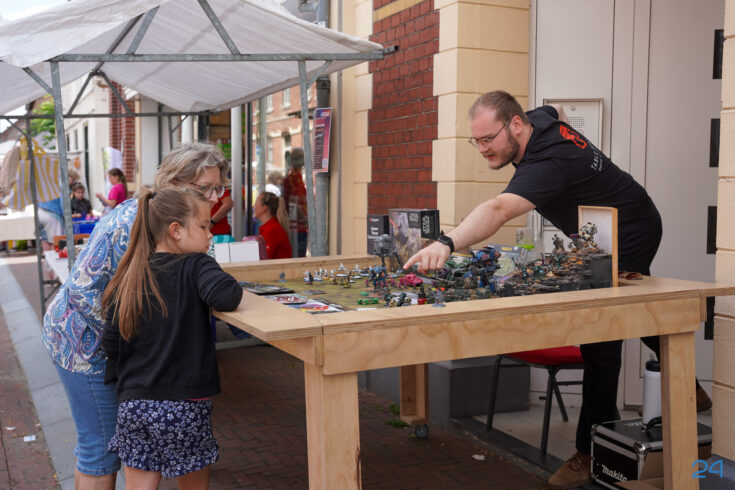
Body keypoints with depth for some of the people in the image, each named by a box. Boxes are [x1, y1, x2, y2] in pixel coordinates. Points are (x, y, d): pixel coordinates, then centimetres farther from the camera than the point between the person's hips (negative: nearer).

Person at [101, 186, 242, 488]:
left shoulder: (129, 277, 5)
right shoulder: (195, 266, -8)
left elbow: (111, 343, 6)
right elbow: (224, 296, -28)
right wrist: (233, 290, -6)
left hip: (133, 404, 4)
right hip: (184, 407, -4)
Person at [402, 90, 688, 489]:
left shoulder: (546, 164, -38)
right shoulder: (540, 118, -9)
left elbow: (497, 211, -57)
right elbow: (557, 110, 18)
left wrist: (447, 243, -72)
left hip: (628, 237, -11)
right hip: (604, 235, 11)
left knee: (600, 340, -12)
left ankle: (592, 453, -5)